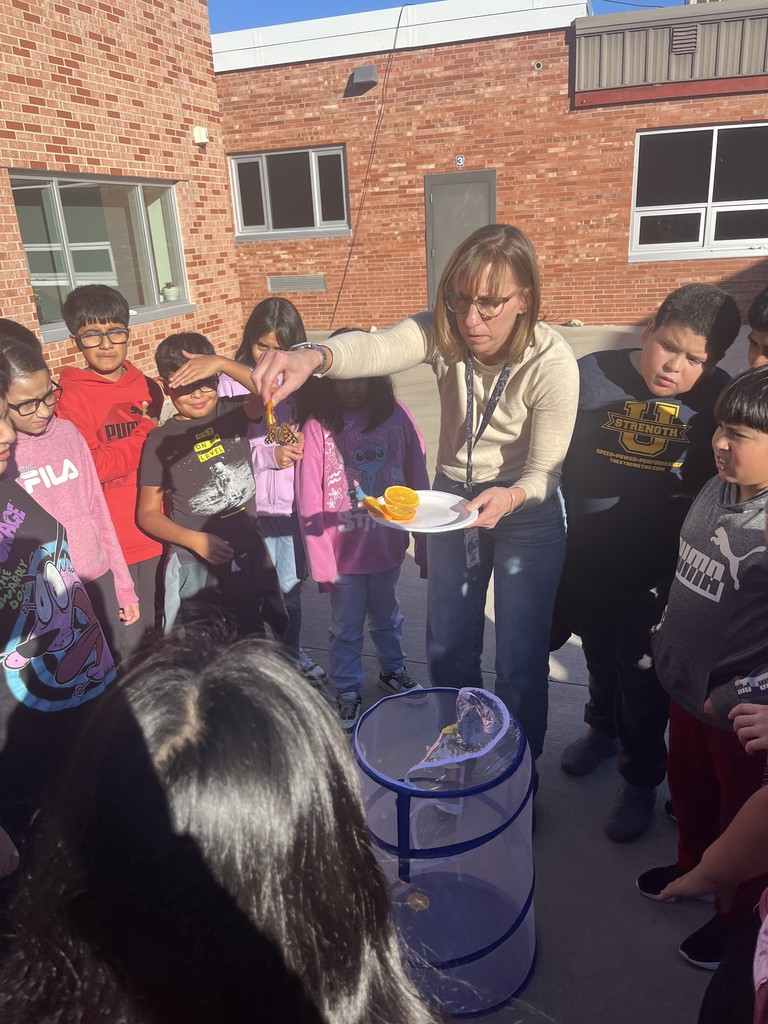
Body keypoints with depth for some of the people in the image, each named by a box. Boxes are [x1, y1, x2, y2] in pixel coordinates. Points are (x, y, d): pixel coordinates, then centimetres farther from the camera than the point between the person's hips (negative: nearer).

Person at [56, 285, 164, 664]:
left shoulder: (147, 387, 7)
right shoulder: (69, 396, -8)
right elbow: (86, 469, -16)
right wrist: (146, 434, -13)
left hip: (155, 533, 5)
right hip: (110, 543, -5)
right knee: (129, 641, 2)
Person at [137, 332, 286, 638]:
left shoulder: (231, 413, -3)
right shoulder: (160, 440, -7)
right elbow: (148, 514, -3)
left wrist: (222, 362, -34)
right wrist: (194, 540, -16)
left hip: (250, 552, 2)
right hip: (194, 565, -2)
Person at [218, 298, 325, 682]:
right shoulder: (231, 381, -7)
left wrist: (303, 444, -11)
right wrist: (269, 455, -19)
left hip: (293, 503, 3)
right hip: (249, 506, -3)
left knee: (291, 587, 19)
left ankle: (292, 652, 42)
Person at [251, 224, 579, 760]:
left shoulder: (553, 363, -24)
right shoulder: (443, 331, -17)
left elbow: (544, 473, -19)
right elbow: (376, 348, -38)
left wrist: (508, 497, -41)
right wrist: (314, 356, -59)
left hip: (526, 510, -3)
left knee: (520, 661, 5)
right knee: (448, 646, 17)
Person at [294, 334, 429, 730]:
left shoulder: (396, 415, -8)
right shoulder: (318, 426, -13)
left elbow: (418, 481, -3)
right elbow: (309, 500, -10)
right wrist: (320, 560, -10)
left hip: (387, 544, 2)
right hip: (342, 549, -2)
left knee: (386, 616, 24)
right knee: (346, 627, 16)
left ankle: (393, 669, 49)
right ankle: (347, 691, 37)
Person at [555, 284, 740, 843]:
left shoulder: (718, 400, -13)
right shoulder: (592, 375, -13)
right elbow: (556, 463, -5)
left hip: (657, 571, -2)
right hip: (588, 559, 2)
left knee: (643, 675, 12)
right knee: (600, 655, 25)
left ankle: (642, 780, 37)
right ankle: (603, 729, 55)